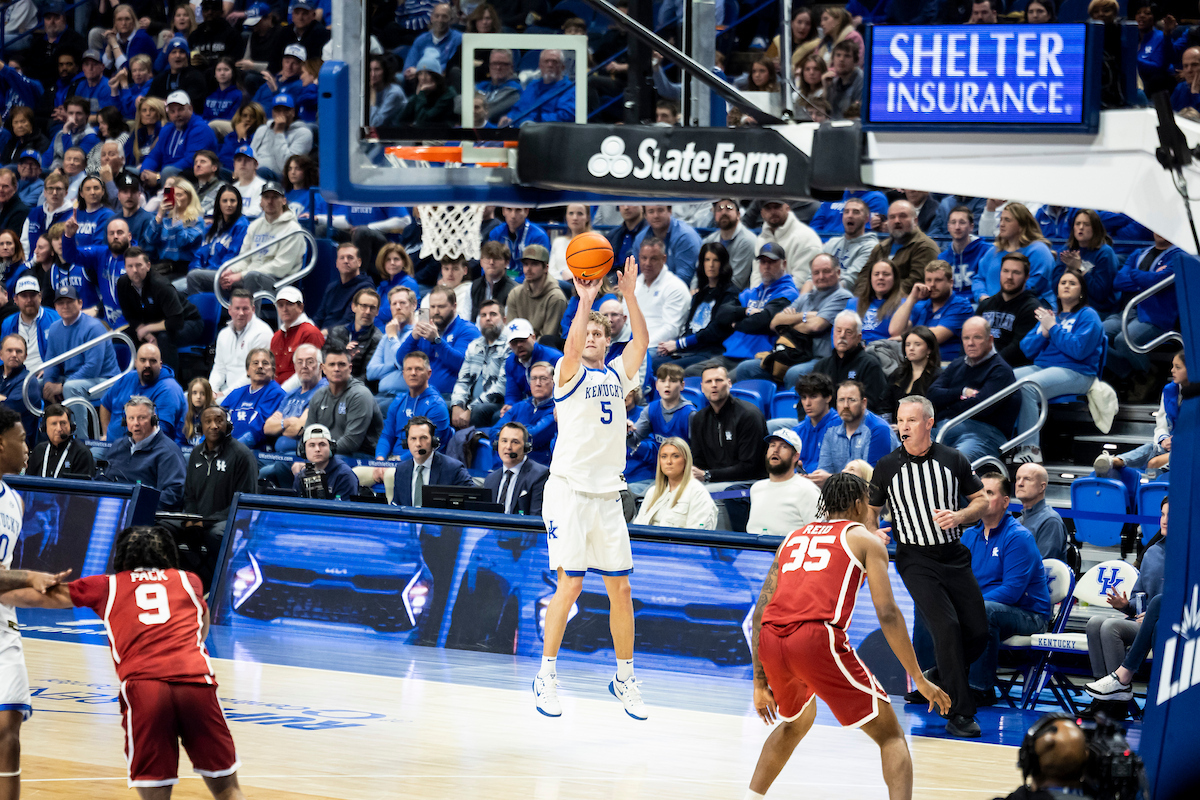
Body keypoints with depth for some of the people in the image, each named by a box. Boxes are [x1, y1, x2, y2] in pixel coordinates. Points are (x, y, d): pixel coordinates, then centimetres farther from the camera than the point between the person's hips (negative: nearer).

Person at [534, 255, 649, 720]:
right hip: (569, 489, -5)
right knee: (570, 582, -11)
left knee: (620, 586, 4)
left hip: (607, 494, 5)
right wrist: (585, 300, -25)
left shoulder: (617, 375, 14)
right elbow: (572, 345, -21)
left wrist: (629, 295, -9)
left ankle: (624, 678, 15)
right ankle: (546, 677, -3)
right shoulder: (569, 374, 1)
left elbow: (641, 341, -1)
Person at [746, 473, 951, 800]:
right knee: (890, 735, 4)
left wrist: (760, 682, 29)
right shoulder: (865, 539, 15)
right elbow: (887, 614, 4)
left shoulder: (793, 538, 30)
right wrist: (919, 679, 8)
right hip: (819, 637, -5)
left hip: (770, 642, 5)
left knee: (796, 721, 36)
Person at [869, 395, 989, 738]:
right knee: (947, 626, -19)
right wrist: (873, 532, -9)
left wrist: (959, 517, -9)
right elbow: (871, 509, 12)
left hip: (954, 555, 3)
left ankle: (937, 679, 28)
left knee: (978, 632, 0)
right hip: (915, 559, -3)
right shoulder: (887, 467, 0)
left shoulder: (953, 460, 2)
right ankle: (959, 714, -15)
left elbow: (981, 500, 10)